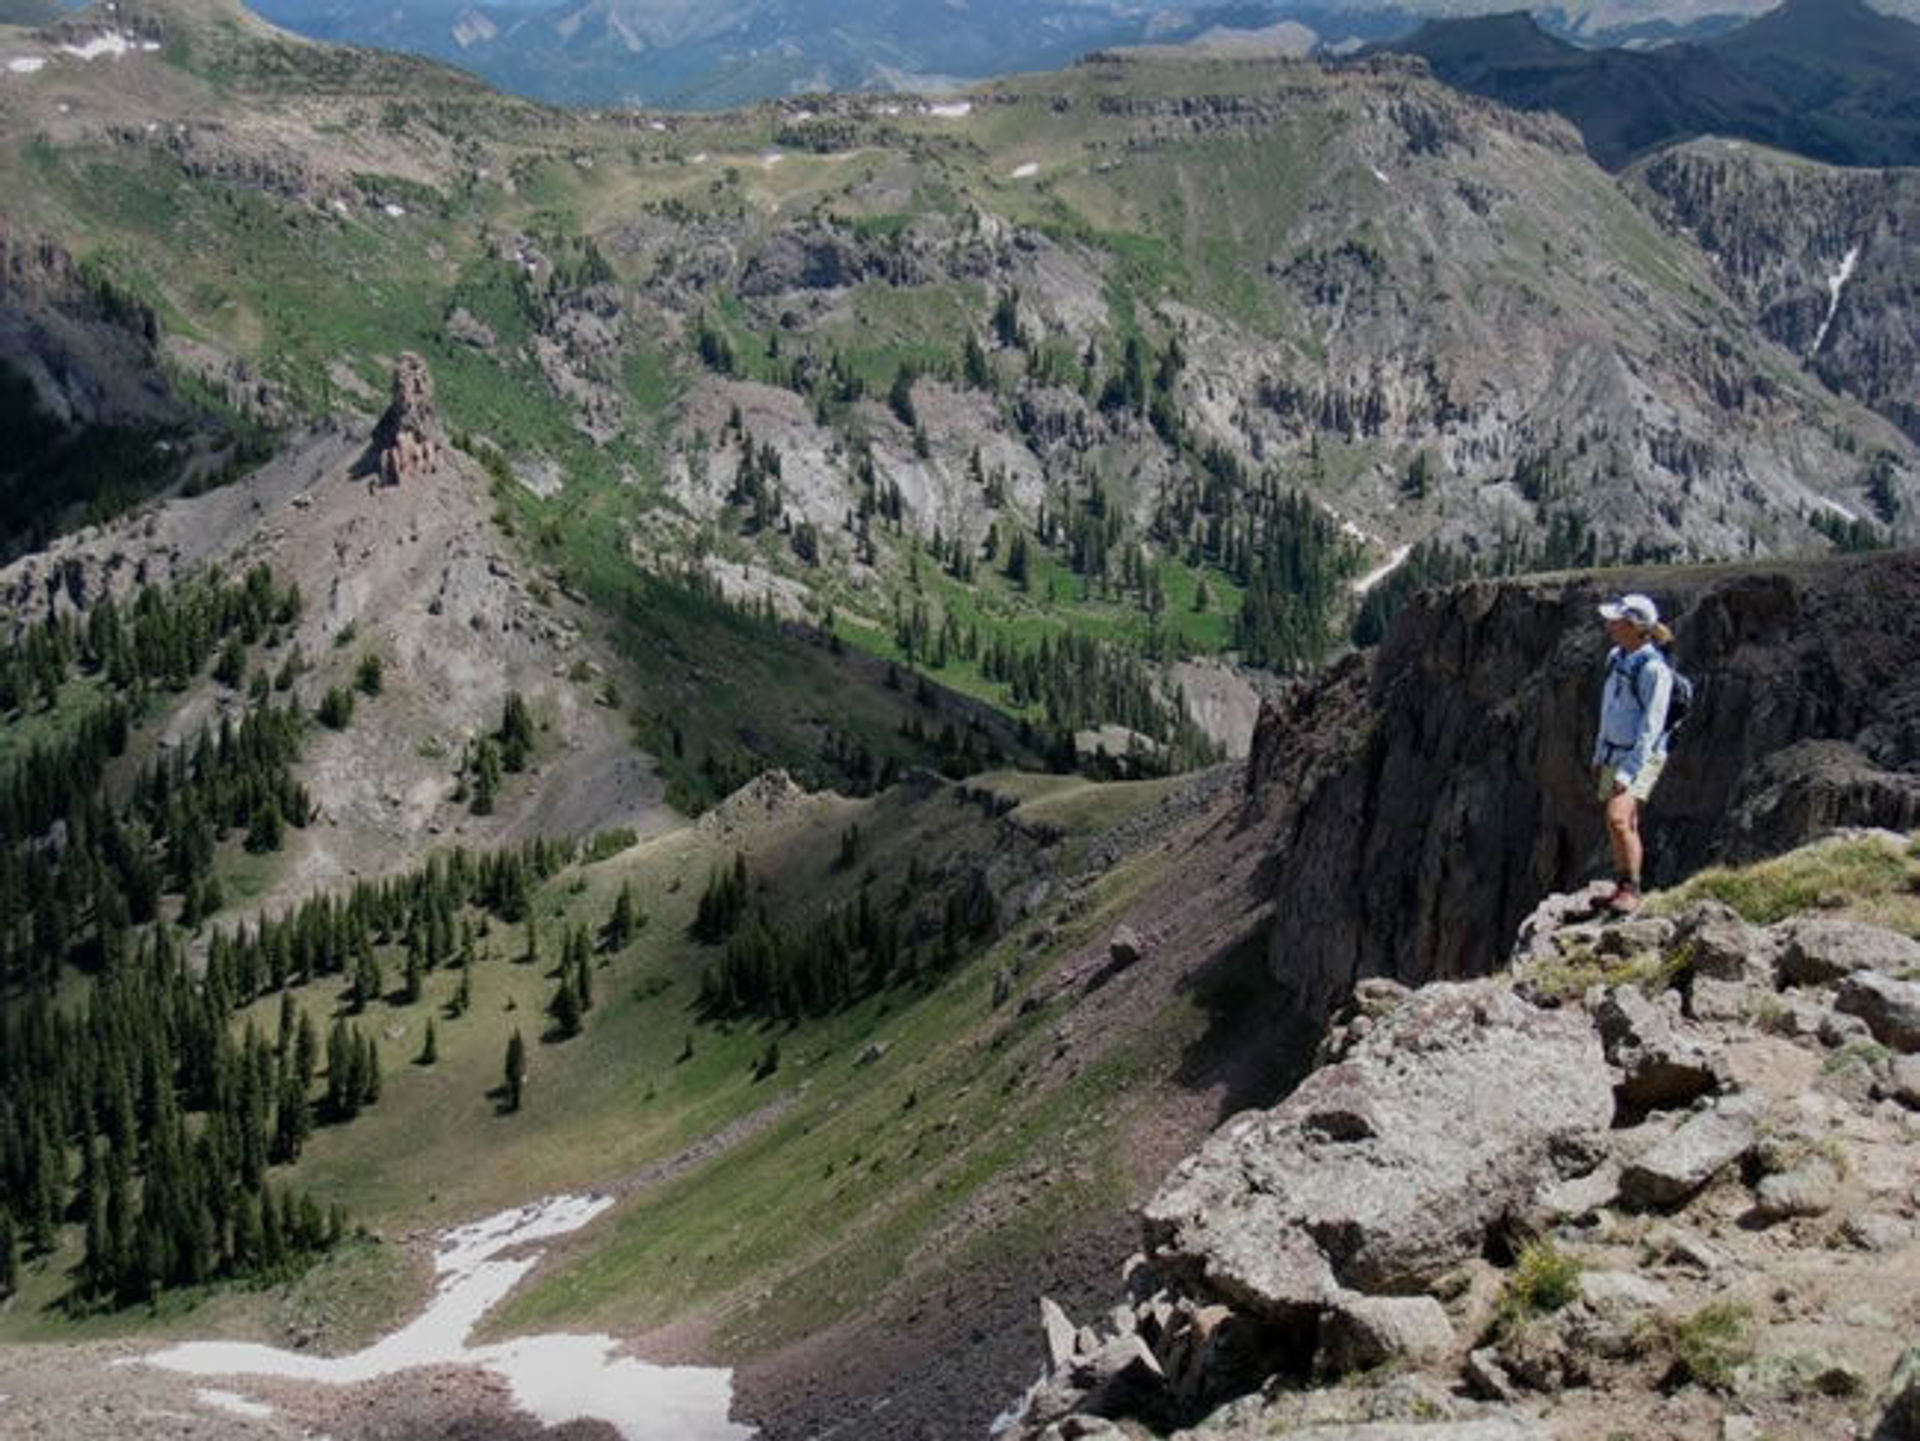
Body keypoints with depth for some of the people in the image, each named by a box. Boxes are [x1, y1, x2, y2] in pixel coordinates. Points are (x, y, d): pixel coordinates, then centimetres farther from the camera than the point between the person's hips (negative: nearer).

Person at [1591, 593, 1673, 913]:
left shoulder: (1654, 669, -20)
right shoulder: (1616, 657, 6)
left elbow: (1651, 727, -21)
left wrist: (1628, 774, -25)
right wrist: (1599, 756, 21)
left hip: (1642, 757, -8)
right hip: (1614, 752, 8)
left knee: (1619, 819, -23)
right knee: (1621, 827, 13)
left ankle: (1631, 890, -11)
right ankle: (1622, 888, 23)